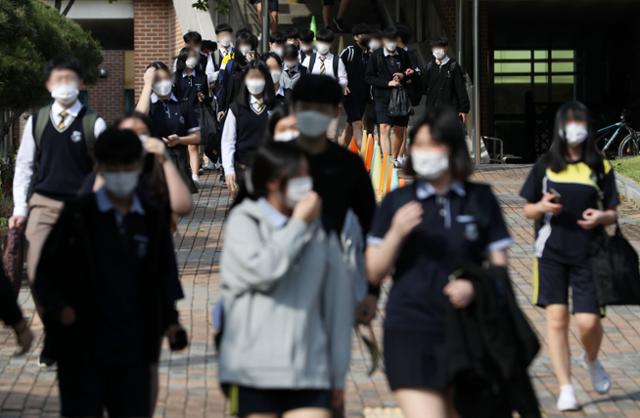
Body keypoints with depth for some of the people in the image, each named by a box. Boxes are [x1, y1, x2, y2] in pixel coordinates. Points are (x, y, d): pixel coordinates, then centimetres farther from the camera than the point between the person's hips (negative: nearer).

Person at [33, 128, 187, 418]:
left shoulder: (153, 221, 8)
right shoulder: (77, 215, -1)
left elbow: (165, 279, 13)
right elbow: (45, 276, 1)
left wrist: (170, 321, -4)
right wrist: (59, 308, -17)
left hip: (133, 349, 3)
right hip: (81, 347, -3)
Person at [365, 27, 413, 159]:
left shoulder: (403, 55, 5)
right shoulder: (376, 56, -2)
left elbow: (411, 73, 15)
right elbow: (369, 77, -4)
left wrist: (403, 76, -8)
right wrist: (388, 83, -14)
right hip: (383, 97, -3)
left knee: (399, 131, 9)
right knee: (384, 129, -15)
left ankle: (394, 158, 25)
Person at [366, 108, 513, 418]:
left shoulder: (480, 199, 6)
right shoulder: (396, 202, 4)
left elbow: (500, 266, 8)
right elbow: (374, 273, 3)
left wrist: (475, 286, -13)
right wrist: (396, 233, -14)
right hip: (411, 331, -2)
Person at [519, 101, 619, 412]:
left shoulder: (600, 167, 4)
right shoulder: (546, 165, 5)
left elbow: (612, 213, 8)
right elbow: (528, 209, 10)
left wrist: (601, 217, -15)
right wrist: (542, 207, -12)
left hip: (587, 254, 0)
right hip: (551, 252, 1)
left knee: (588, 321, -8)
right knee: (556, 317, -5)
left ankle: (591, 360, 27)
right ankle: (565, 388, 3)